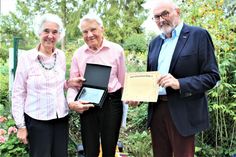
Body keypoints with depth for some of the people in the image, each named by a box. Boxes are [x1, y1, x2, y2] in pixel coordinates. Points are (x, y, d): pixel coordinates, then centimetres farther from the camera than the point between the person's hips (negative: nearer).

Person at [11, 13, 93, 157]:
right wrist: (21, 126, -8)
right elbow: (18, 93, -7)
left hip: (61, 118, 4)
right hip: (37, 120, -4)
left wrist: (69, 83, -6)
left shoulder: (61, 56, 1)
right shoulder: (26, 58, -11)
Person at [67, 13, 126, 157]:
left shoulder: (116, 50, -3)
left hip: (112, 103, -1)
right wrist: (72, 101, -12)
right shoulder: (78, 54, 2)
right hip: (87, 105, 2)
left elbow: (123, 81, 2)